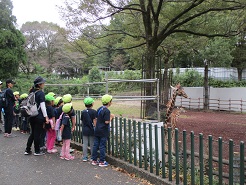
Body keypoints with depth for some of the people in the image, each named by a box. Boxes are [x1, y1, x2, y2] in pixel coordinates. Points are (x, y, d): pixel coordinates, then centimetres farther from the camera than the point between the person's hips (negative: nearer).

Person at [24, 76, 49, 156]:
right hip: (39, 116, -7)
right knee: (37, 134, 3)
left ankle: (27, 150, 20)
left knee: (33, 133, 16)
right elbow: (42, 106, -16)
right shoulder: (41, 93, -11)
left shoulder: (32, 92, 11)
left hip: (31, 116, 7)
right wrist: (46, 117, -13)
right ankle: (37, 151, 13)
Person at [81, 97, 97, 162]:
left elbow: (82, 121, 8)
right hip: (91, 130, -3)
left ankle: (85, 157, 12)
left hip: (84, 130, 3)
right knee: (92, 144, 5)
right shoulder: (94, 112, -9)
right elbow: (94, 122, -12)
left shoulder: (83, 112, 2)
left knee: (85, 144, 8)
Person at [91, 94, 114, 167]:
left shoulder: (99, 109, 7)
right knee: (102, 146, 1)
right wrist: (111, 117, -4)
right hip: (103, 132, -7)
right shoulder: (107, 111, -18)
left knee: (95, 145, 11)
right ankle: (102, 162, 8)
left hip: (97, 130, 7)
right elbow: (107, 121, -22)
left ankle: (94, 160, 19)